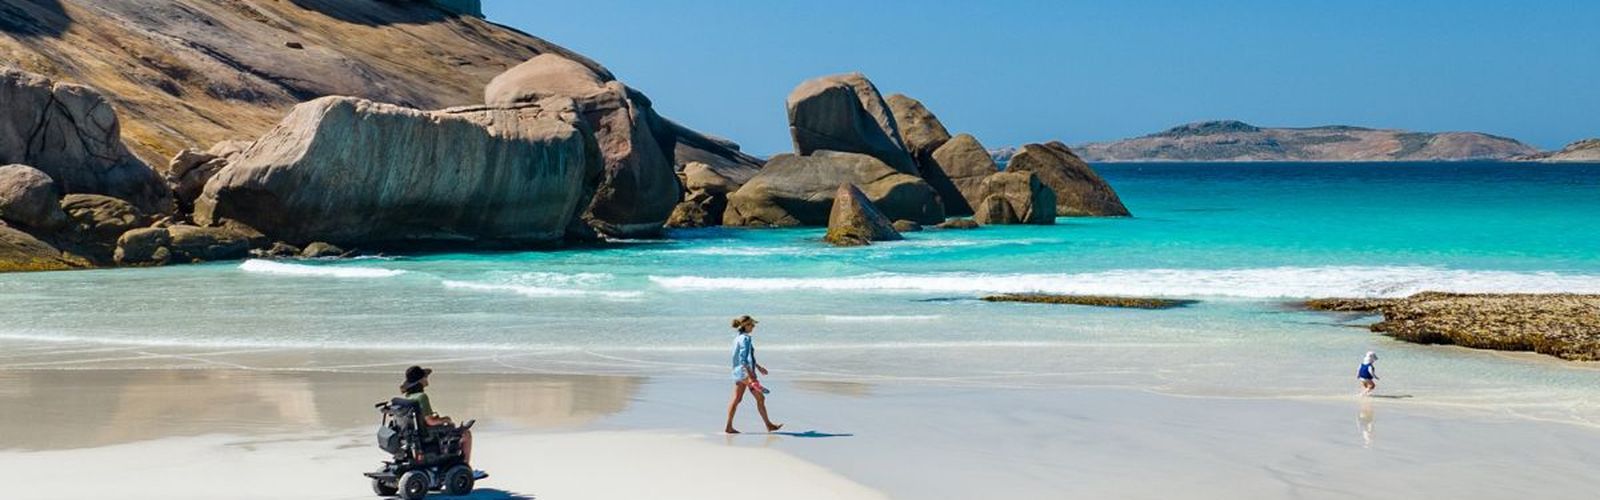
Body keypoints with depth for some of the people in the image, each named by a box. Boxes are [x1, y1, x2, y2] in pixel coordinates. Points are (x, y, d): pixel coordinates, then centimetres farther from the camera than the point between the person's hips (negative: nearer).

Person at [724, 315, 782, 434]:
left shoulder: (738, 337, 14)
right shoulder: (745, 338, -16)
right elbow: (743, 359, -23)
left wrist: (758, 366, 31)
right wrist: (750, 375, -26)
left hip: (738, 372, 9)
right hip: (745, 372, -9)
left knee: (737, 399, 8)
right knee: (760, 398, 1)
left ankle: (729, 427, 5)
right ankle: (769, 425, 8)